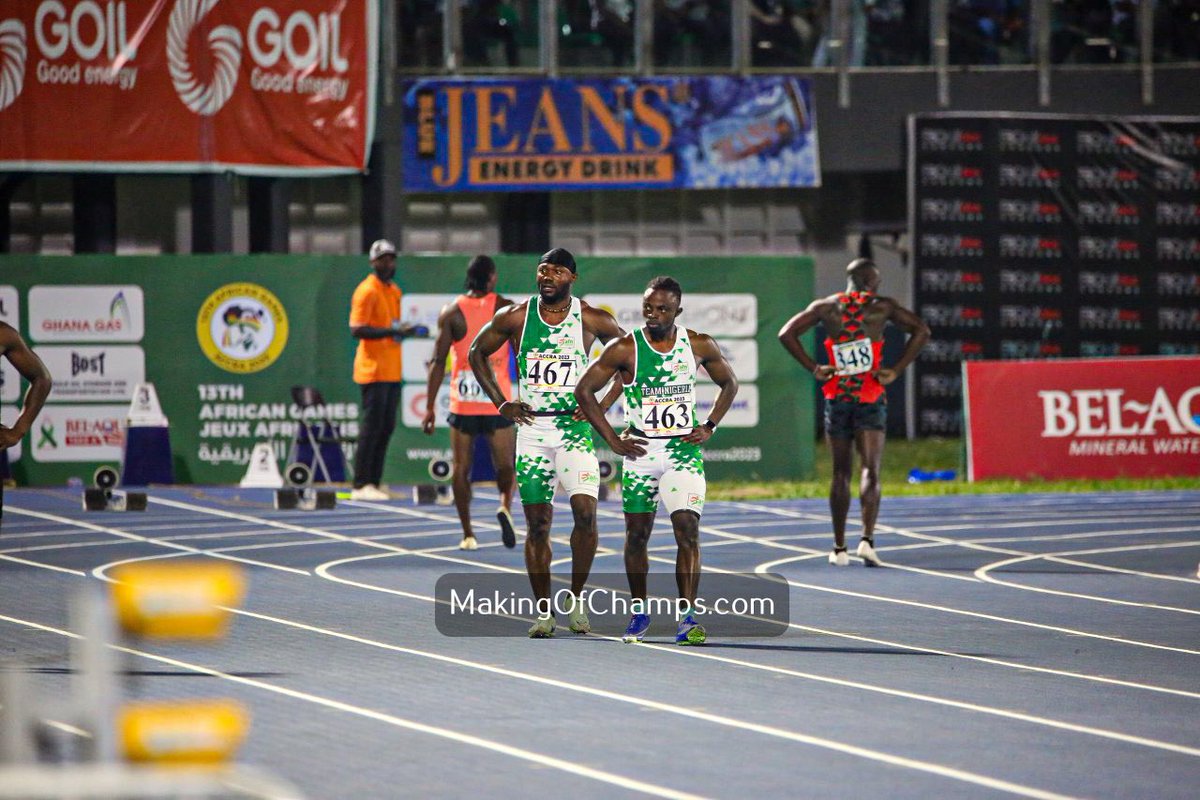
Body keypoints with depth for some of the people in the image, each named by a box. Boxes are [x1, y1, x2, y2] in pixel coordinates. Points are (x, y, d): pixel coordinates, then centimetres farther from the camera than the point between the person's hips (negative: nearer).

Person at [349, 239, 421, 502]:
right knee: (372, 427, -9)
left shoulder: (395, 291, 18)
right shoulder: (367, 291, -9)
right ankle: (361, 486, -8)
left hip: (392, 371, 9)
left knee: (386, 428, 9)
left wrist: (405, 330, 12)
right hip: (373, 370, -9)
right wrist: (391, 331, -25)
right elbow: (357, 329, -18)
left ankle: (375, 483, 13)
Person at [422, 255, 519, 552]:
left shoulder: (451, 312, 2)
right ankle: (505, 505, -17)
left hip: (462, 403, 0)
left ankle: (468, 534, 7)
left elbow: (438, 362, -2)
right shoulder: (506, 308, 0)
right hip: (498, 400, 0)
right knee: (505, 465, 11)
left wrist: (430, 407, 0)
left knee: (461, 468, 10)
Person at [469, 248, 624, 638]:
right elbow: (478, 353, 14)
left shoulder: (592, 320, -2)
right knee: (537, 524, 3)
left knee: (585, 510, -18)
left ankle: (576, 598, -1)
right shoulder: (515, 318, 1)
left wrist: (603, 404, 1)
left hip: (575, 427, -1)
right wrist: (501, 403, 6)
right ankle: (543, 611, 12)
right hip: (531, 428, 2)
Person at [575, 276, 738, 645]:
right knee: (636, 535, 9)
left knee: (688, 529, -14)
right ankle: (639, 612, 26)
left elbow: (729, 383, 15)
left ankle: (687, 617, -14)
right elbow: (584, 390, -2)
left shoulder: (699, 346, -2)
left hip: (683, 449, 0)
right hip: (640, 450, 0)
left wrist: (709, 427, 4)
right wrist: (613, 440, -5)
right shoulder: (625, 349, -8)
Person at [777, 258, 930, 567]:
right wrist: (896, 370, -7)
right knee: (870, 472, -5)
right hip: (871, 399, -2)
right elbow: (921, 330, -7)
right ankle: (867, 539, -24)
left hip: (837, 397, 2)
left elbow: (787, 333, 1)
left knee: (840, 474, 10)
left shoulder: (826, 307, 7)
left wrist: (813, 368, 0)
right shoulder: (881, 307, 2)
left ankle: (839, 548, 13)